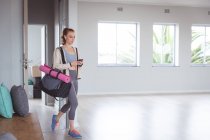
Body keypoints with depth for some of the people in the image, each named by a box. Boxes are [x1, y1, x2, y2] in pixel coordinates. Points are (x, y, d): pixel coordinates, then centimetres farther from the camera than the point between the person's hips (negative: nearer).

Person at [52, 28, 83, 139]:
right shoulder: (59, 50, -7)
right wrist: (70, 64, -22)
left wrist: (79, 64, -1)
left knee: (70, 103, 14)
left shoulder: (75, 49, 13)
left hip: (74, 78, 7)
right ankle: (72, 129, 2)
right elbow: (55, 66, -13)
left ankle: (56, 118, 38)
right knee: (74, 103, -10)